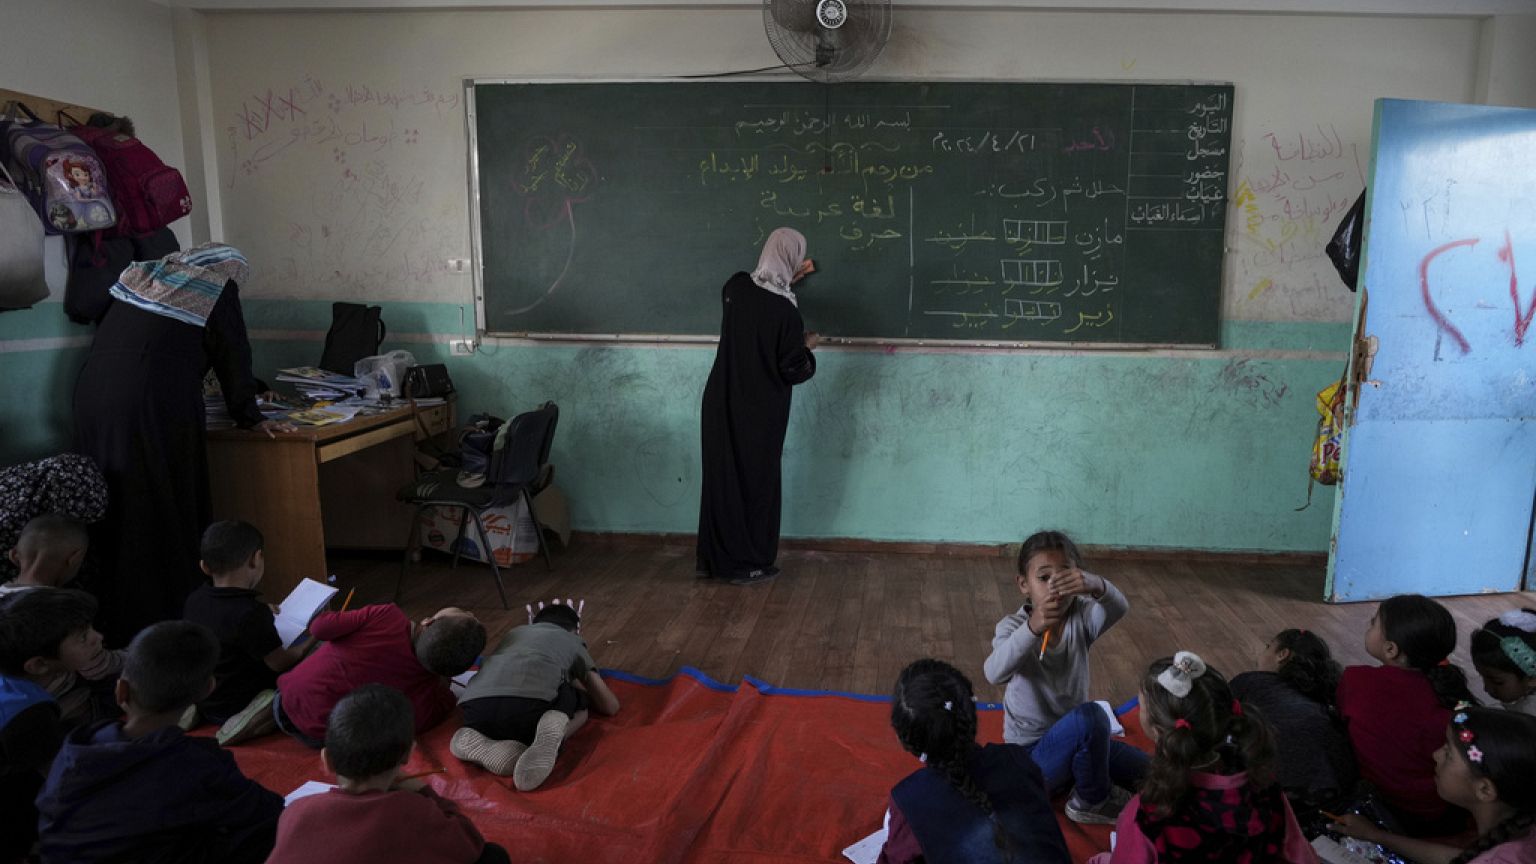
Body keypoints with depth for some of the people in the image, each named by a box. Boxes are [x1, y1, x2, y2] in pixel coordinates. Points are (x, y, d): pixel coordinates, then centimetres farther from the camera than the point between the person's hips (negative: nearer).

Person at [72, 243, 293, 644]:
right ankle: (169, 621, 9)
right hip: (155, 412, -6)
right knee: (164, 517, 2)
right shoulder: (217, 288, 3)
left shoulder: (139, 275, 21)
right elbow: (233, 356, 4)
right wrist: (250, 418, 12)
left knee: (113, 511, 13)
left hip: (93, 403, 6)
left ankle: (112, 619, 22)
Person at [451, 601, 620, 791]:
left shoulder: (514, 632, 41)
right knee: (579, 709, 30)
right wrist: (581, 690, 56)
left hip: (477, 705, 3)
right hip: (532, 700, -3)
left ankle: (478, 744, 1)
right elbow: (610, 707, 35)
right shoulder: (573, 642, 33)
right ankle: (554, 729, -5)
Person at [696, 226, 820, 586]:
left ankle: (713, 559, 23)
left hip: (722, 401, 5)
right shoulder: (787, 311, -19)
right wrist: (808, 347, 7)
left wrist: (789, 281, 28)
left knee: (721, 476, 14)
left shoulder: (736, 286, -3)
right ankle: (747, 564, 16)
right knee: (756, 480, 8)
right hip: (760, 410, -5)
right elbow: (792, 370, -13)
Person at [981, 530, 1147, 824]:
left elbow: (1119, 608, -31)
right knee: (1090, 716, -31)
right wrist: (1032, 628, -57)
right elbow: (994, 673, -40)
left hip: (1073, 737, 6)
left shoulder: (1081, 617, -8)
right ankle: (1093, 802, -6)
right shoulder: (1013, 625, -19)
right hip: (1029, 753, -5)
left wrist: (1096, 585, -54)